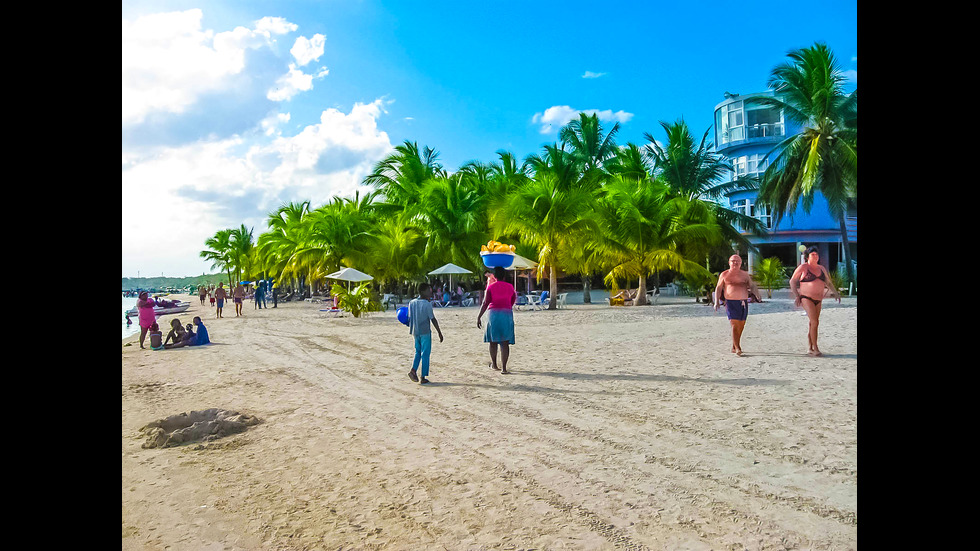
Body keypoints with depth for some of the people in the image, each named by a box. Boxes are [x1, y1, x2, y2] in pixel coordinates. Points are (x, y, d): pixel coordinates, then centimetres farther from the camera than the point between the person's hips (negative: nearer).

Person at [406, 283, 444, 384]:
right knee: (425, 354, 2)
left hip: (415, 332, 6)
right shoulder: (427, 304, -13)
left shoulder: (411, 303, 4)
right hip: (425, 332, -6)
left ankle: (413, 370, 1)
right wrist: (440, 333, -6)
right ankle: (423, 378, 4)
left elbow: (409, 319, 9)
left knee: (418, 352, 20)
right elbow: (433, 319, -12)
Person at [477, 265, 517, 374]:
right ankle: (504, 368, -5)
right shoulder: (510, 287, 6)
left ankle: (494, 364, 27)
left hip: (494, 313, -1)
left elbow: (485, 303, -6)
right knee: (505, 343, 0)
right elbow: (513, 301, 16)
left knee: (493, 341, 15)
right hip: (507, 313, 1)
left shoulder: (491, 287, -1)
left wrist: (479, 317, -3)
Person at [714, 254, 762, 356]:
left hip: (743, 302, 3)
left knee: (741, 326, 7)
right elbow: (718, 288, 9)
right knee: (734, 325, -14)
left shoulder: (745, 274, 12)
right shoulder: (724, 274, 6)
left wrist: (756, 294, -5)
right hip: (730, 303, -3)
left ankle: (734, 347, 21)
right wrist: (716, 302, 1)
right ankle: (737, 348, -16)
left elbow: (752, 286, 14)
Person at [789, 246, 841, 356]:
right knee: (815, 322, -17)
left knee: (813, 323, 9)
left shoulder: (821, 269, 13)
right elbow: (792, 281, -1)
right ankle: (815, 349, -13)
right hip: (806, 298, -6)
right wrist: (796, 296, -7)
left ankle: (810, 348, 17)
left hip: (818, 299, 6)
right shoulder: (803, 267, -4)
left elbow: (828, 283, 22)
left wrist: (836, 293, 10)